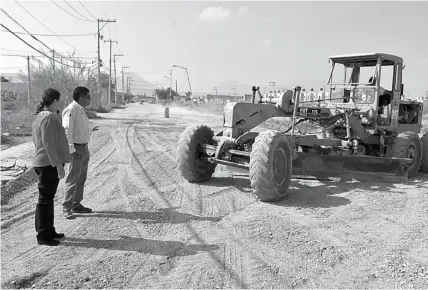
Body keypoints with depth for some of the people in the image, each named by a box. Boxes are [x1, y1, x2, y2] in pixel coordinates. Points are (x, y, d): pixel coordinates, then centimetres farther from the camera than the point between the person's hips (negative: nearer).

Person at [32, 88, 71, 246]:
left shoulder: (40, 116, 15)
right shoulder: (49, 117, -16)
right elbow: (48, 144, -23)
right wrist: (58, 165, -22)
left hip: (43, 163, 10)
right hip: (49, 164, -10)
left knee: (48, 198, 16)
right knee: (45, 199, -3)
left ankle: (49, 231, 27)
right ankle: (43, 236, 6)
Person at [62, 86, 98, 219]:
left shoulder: (81, 110, 14)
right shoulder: (71, 110, -15)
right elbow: (67, 131, -21)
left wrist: (90, 130, 29)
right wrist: (72, 150, -24)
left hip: (84, 148, 10)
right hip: (76, 149, -10)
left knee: (81, 178, 14)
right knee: (72, 179, -5)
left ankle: (76, 205, 25)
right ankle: (66, 208, 2)